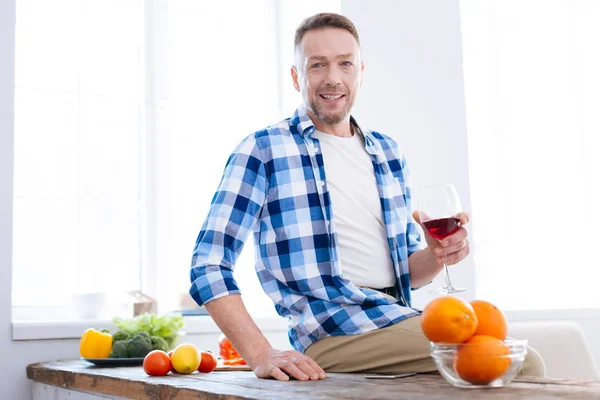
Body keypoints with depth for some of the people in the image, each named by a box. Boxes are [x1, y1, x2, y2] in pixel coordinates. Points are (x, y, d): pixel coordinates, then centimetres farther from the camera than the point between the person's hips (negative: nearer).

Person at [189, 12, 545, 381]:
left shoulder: (388, 153, 16)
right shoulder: (263, 150, -2)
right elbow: (210, 266, -8)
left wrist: (435, 255, -3)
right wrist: (261, 355, -20)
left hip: (399, 317, 6)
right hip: (335, 332, -6)